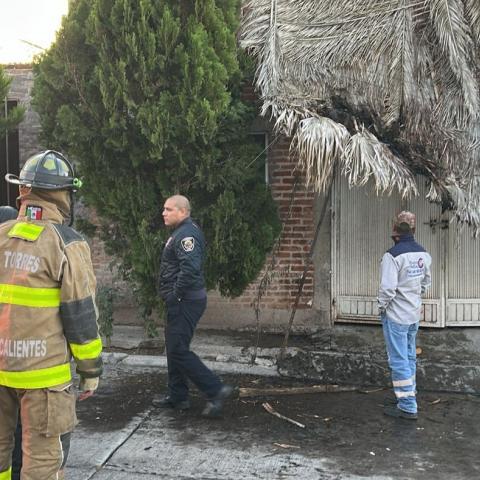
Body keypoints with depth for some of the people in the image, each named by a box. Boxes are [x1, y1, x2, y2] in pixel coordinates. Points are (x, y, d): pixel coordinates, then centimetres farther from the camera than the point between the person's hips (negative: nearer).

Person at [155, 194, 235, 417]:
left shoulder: (186, 234, -18)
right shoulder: (183, 232, 16)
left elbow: (190, 268, -32)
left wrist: (175, 294, -21)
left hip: (185, 302, -11)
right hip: (181, 301, 11)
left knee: (179, 350, -9)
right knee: (174, 348, 16)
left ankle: (216, 390, -5)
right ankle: (177, 397, 26)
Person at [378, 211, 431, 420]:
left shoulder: (392, 255, -22)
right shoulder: (423, 254, 2)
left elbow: (387, 288, -23)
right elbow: (426, 282, 12)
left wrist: (381, 307, -7)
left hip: (396, 316, -7)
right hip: (414, 314, 8)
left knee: (399, 361, -1)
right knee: (409, 357, 19)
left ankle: (408, 407, 3)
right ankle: (409, 396, 31)